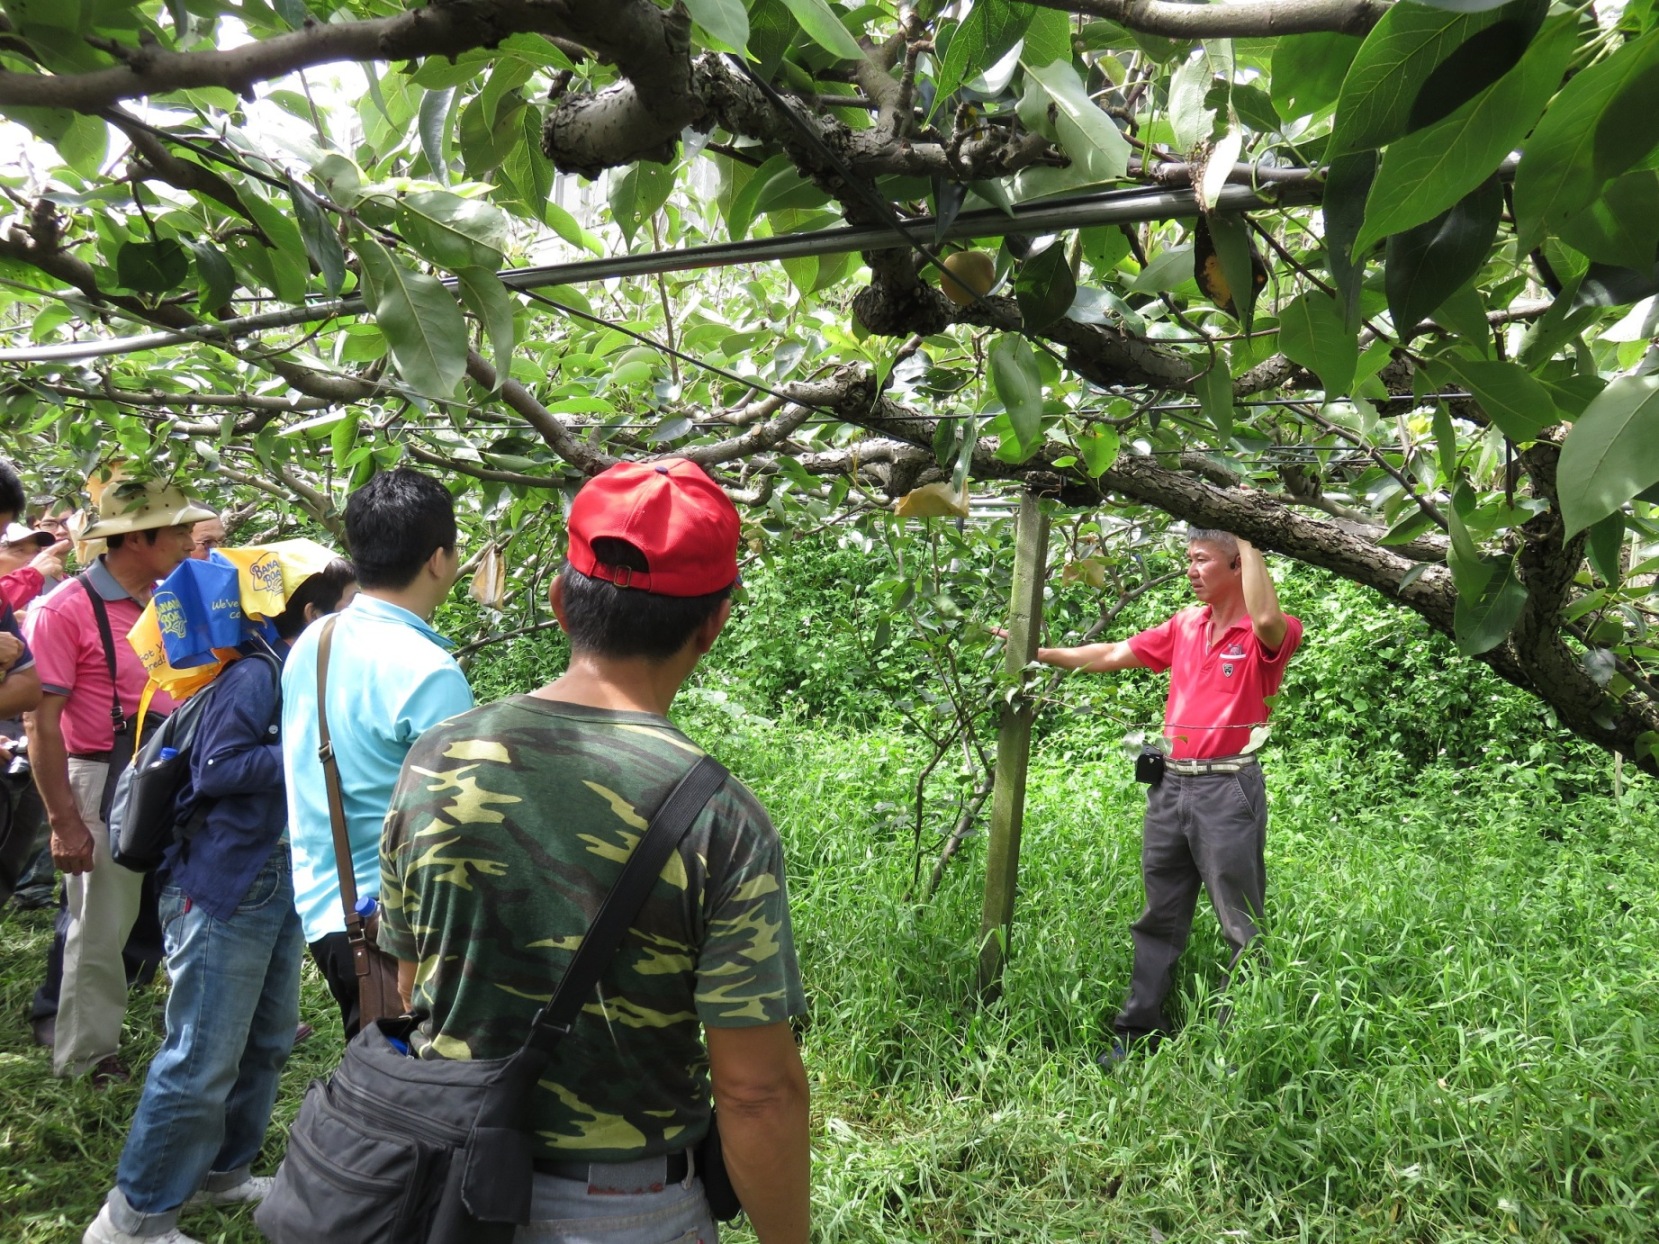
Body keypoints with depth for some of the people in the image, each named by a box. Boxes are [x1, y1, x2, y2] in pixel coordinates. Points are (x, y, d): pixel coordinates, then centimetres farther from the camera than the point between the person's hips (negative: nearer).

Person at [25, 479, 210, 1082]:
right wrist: (63, 821, -16)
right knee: (101, 928, 8)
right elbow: (42, 721, -15)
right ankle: (85, 1054, 26)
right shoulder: (65, 609, -14)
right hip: (105, 783, -6)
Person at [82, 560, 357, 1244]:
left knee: (267, 1042, 17)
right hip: (225, 889, -9)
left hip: (281, 888, 9)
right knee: (202, 1059, -2)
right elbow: (217, 768, -21)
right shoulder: (256, 675, -16)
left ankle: (221, 1171, 36)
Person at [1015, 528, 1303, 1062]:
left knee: (1241, 925, 0)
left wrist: (1247, 542, -20)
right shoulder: (1185, 625, 13)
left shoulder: (1269, 635, -7)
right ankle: (1137, 1031, 23)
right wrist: (1035, 652, 13)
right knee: (1159, 917, 14)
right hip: (1170, 783, 7)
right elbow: (1112, 655, 17)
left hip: (1227, 789, -7)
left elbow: (1266, 620, -32)